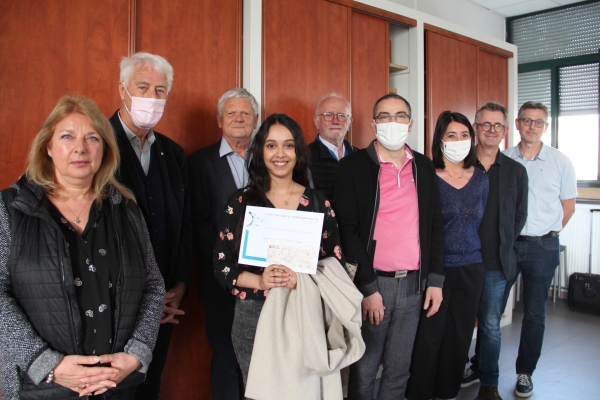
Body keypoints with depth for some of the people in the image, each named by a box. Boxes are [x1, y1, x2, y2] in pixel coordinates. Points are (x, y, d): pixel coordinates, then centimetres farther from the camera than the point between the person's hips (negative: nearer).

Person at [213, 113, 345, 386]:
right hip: (252, 317, 0)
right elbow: (222, 264, -1)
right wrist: (260, 281, -18)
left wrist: (302, 281, -17)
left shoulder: (318, 203, 1)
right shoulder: (241, 201, -1)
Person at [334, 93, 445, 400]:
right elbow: (348, 230, -9)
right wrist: (368, 288, -12)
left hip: (413, 283, 4)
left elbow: (435, 226, 12)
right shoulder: (353, 165, -5)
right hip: (371, 282, -4)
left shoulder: (424, 167, 9)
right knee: (364, 370, 8)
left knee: (399, 369, 14)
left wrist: (435, 280, 6)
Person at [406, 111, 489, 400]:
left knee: (460, 335, 13)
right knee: (429, 336, 2)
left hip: (471, 270, 5)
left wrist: (474, 251, 14)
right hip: (435, 268, -4)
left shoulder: (481, 179, 5)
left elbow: (482, 222, 15)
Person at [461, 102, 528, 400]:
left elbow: (520, 215, 11)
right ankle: (468, 369, 32)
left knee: (490, 325, 7)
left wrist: (502, 246, 4)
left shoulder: (516, 171, 5)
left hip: (496, 263, 1)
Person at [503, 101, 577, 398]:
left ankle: (525, 372, 25)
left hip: (542, 247, 0)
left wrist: (546, 234, 5)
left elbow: (568, 206, 7)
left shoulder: (560, 162, 1)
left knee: (535, 313, 9)